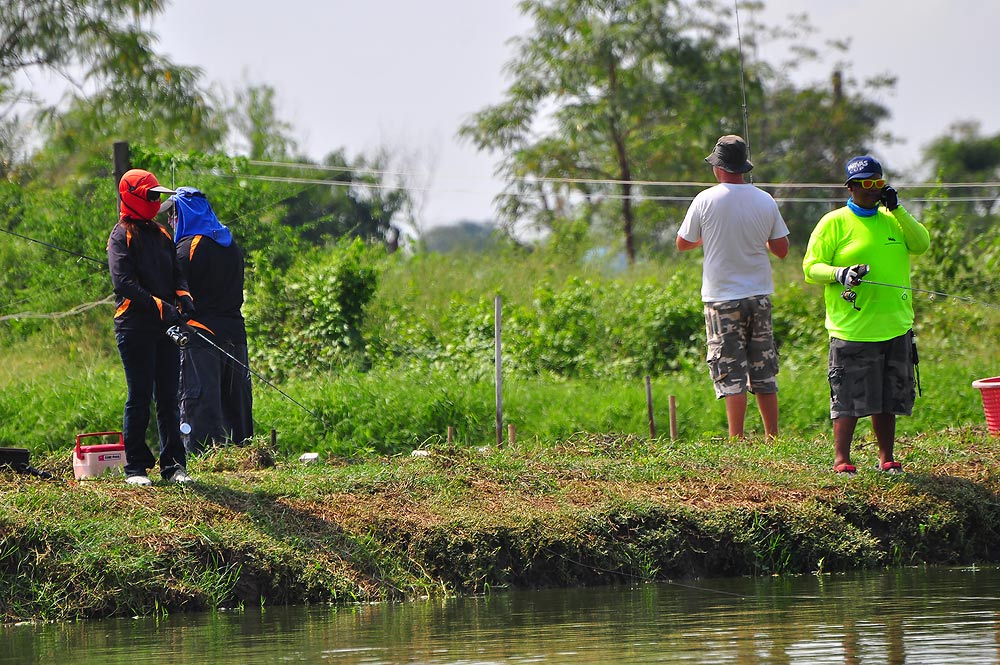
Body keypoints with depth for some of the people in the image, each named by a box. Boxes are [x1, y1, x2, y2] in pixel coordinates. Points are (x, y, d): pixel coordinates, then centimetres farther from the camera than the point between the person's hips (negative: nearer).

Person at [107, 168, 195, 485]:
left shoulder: (161, 235, 20)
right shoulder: (122, 236, -3)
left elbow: (176, 273, 17)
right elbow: (124, 282, -14)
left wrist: (183, 297, -5)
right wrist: (160, 306, -20)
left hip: (165, 326, 7)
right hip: (135, 326, -6)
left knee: (168, 398, 6)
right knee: (140, 397, -6)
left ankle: (173, 465, 8)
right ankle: (135, 468, -1)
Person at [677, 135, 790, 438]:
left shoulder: (706, 200, -9)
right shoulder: (765, 201, 0)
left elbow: (683, 243, 2)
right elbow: (781, 249, 5)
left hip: (722, 297, -3)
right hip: (760, 294, 3)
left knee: (731, 375, -2)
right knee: (764, 375, 11)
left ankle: (737, 442, -7)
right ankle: (773, 439, 13)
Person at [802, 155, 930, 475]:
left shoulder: (891, 219, 14)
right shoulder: (834, 223, -1)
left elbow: (921, 244, 0)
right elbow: (811, 268, -3)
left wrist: (897, 210, -7)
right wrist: (841, 273, -21)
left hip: (896, 327, 5)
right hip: (852, 327, -5)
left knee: (888, 399, 10)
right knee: (849, 399, -6)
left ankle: (886, 458, 19)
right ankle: (841, 460, 1)